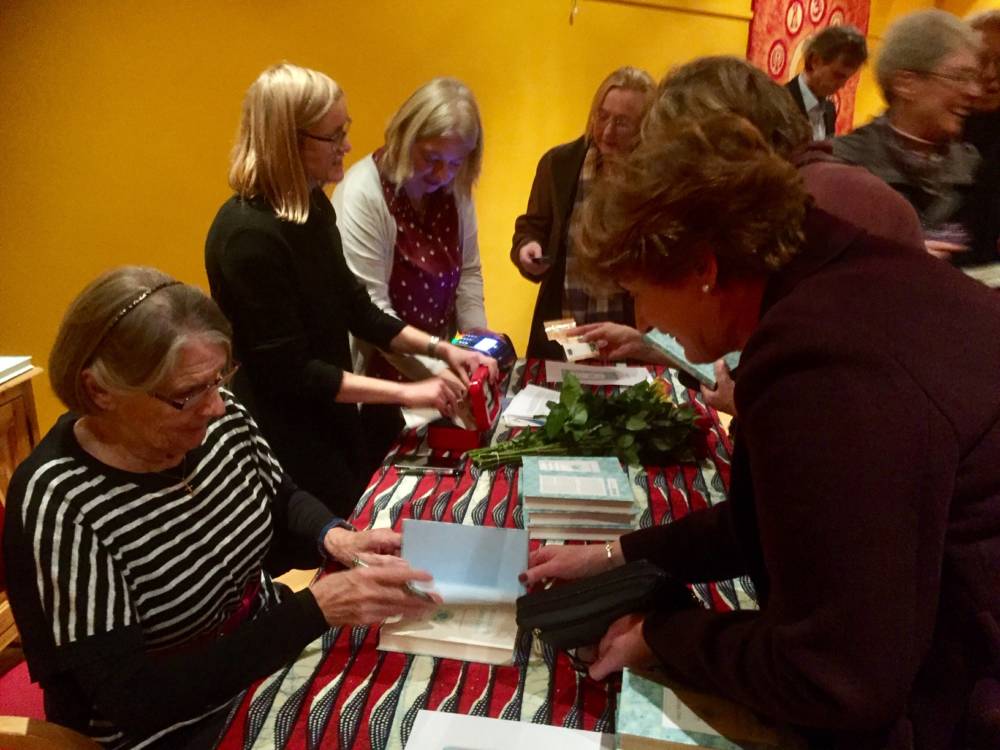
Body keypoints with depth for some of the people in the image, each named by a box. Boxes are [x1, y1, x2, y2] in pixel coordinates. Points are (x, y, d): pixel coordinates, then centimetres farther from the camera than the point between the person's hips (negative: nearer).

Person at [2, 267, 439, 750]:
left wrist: (332, 536, -15)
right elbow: (135, 701, -27)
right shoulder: (62, 506, -27)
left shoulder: (218, 418, -11)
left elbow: (281, 501, 7)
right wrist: (314, 609, -31)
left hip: (271, 649, 6)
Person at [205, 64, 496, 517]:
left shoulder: (311, 205, 1)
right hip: (283, 441, -8)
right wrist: (406, 393, -22)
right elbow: (290, 371, -24)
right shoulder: (249, 235, -26)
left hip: (328, 420, 8)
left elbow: (354, 308, 9)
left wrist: (440, 349, -1)